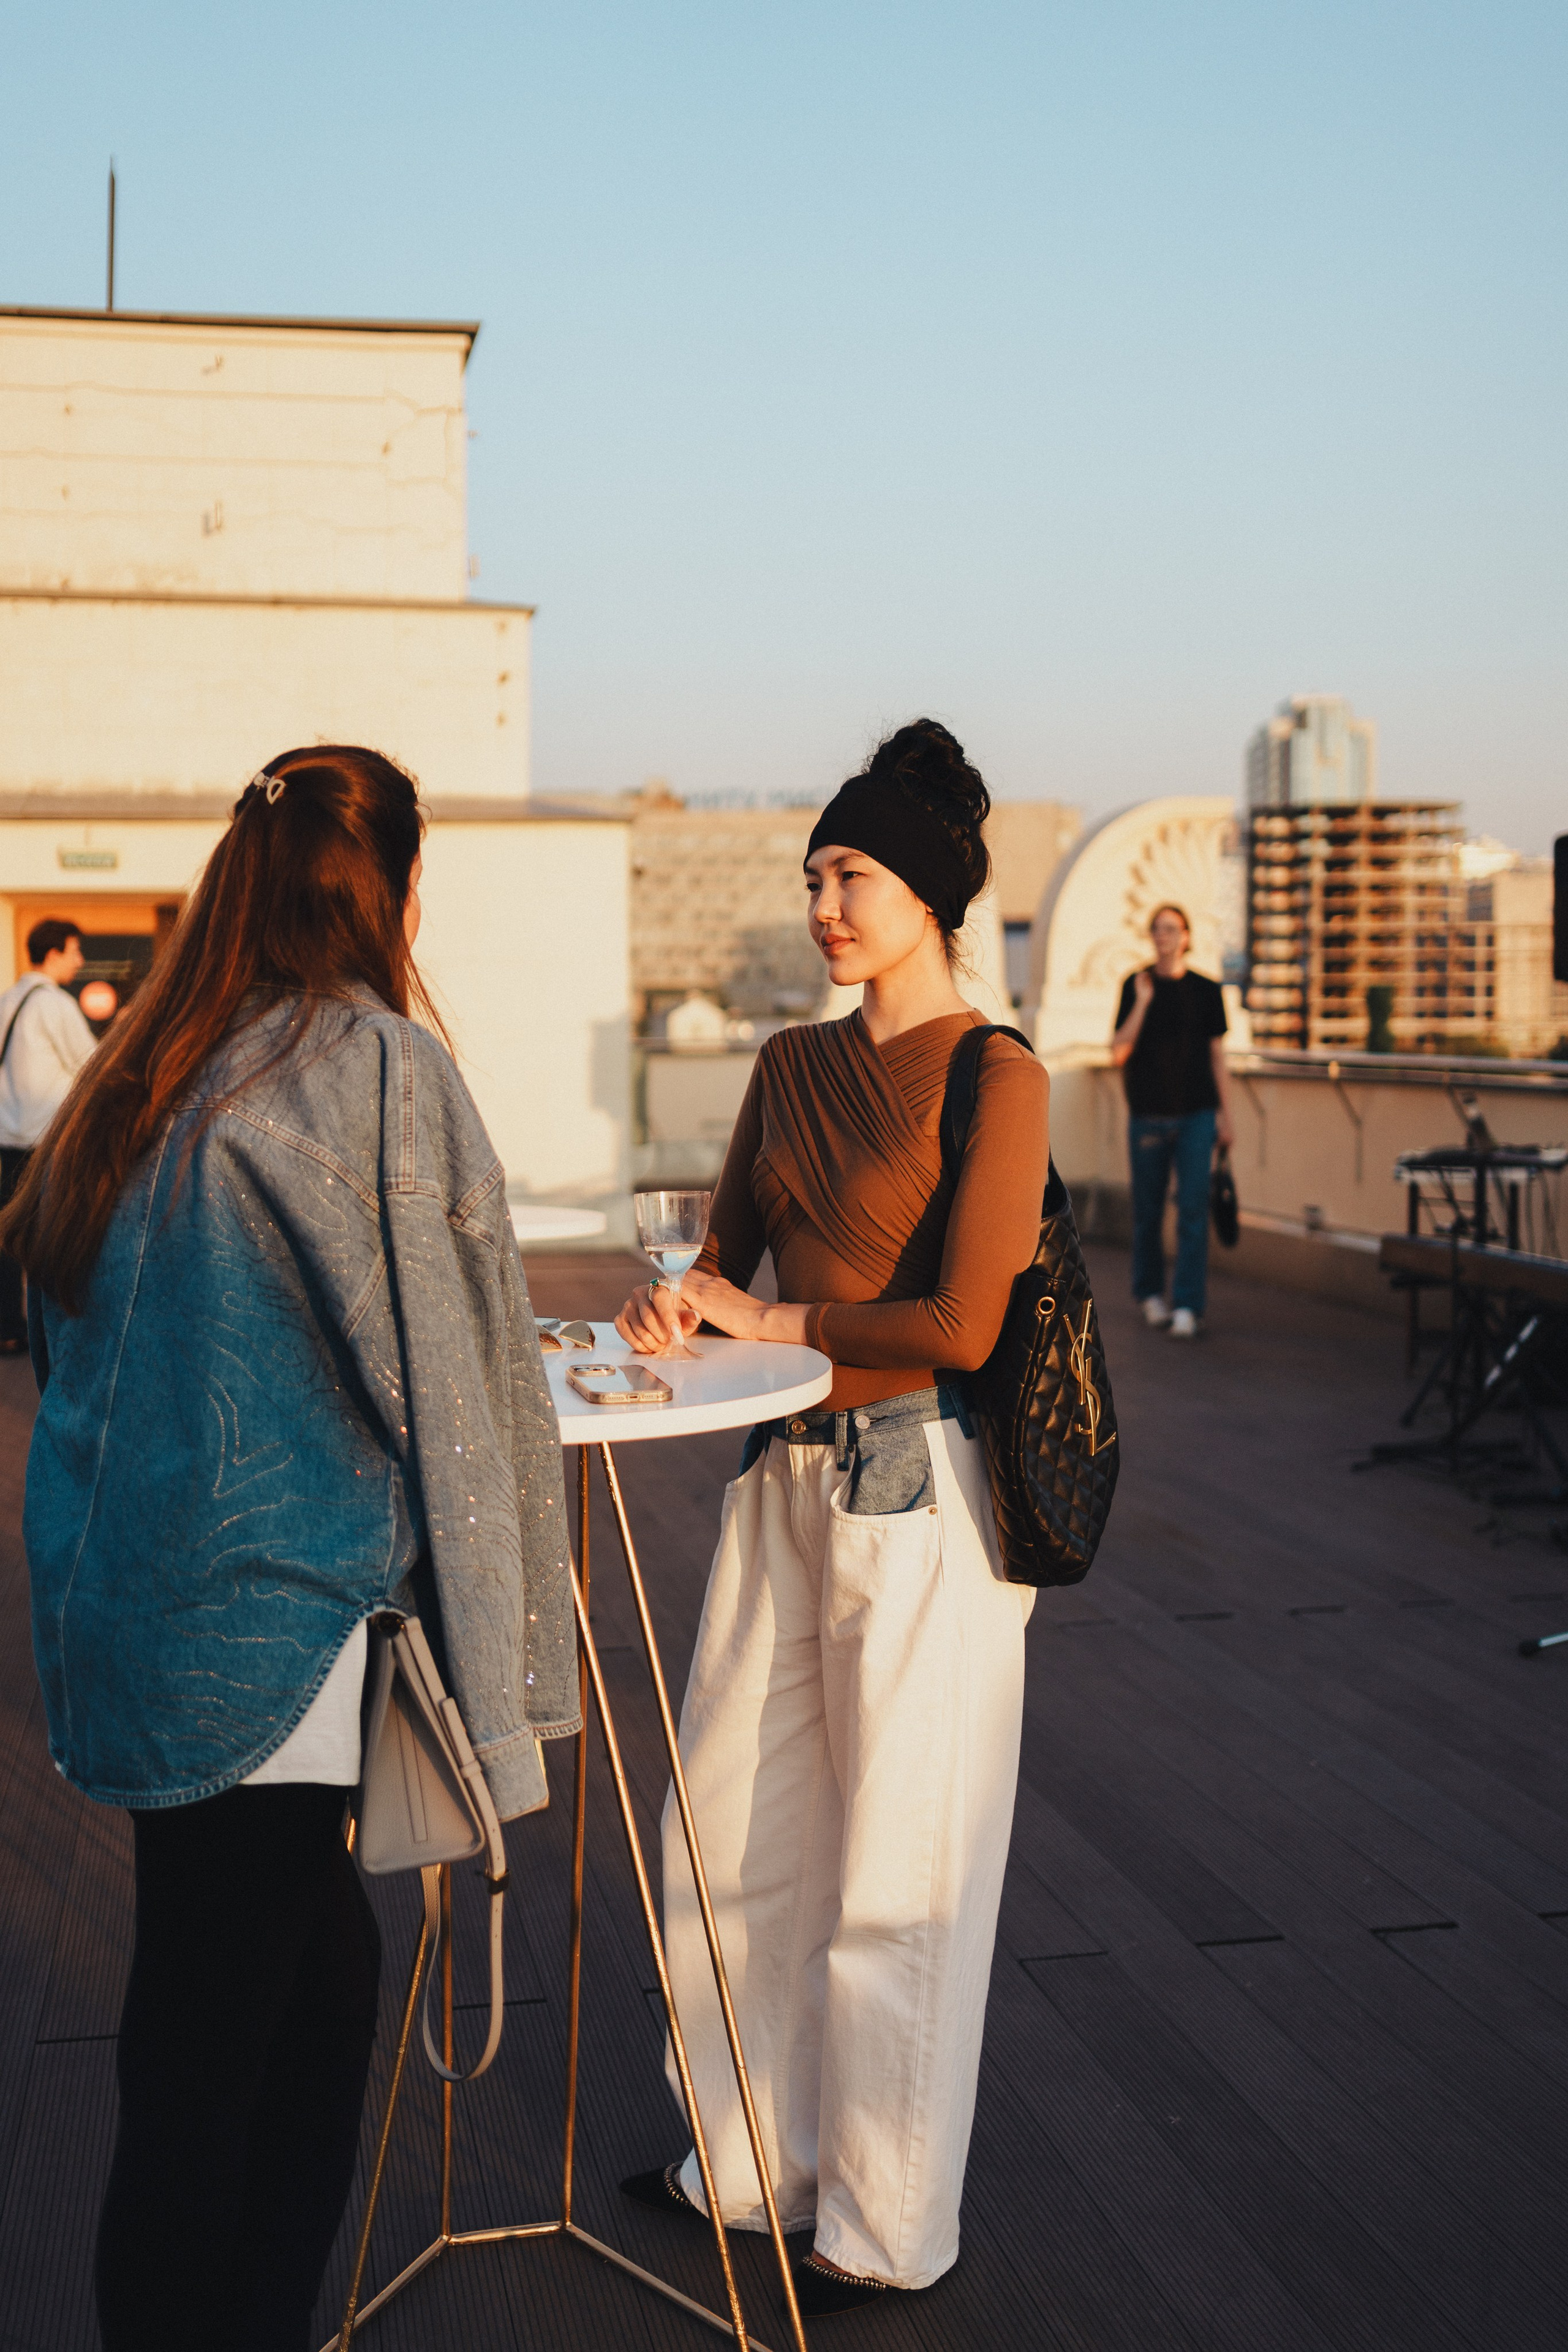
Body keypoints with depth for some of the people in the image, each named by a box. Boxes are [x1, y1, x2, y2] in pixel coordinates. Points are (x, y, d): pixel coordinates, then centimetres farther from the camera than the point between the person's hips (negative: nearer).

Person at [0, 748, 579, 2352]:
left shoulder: (143, 1072, 9)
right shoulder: (373, 1064, -13)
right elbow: (447, 1371, -11)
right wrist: (490, 1669, -4)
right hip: (268, 1637, -8)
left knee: (322, 1969, 21)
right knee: (208, 2056, 3)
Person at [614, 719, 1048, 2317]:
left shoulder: (995, 1078, -11)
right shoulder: (792, 1066, 11)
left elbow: (961, 1327, -18)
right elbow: (730, 1244, 17)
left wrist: (770, 1321, -10)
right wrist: (683, 1301, -6)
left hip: (922, 1488, -7)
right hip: (785, 1474, 7)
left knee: (897, 1876, 5)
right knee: (734, 1838, 15)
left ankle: (887, 2230, 22)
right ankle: (757, 2165, 34)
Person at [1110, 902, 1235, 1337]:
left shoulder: (1205, 990, 5)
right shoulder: (1135, 987, 3)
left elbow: (1217, 1056, 8)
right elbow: (1118, 1053, -4)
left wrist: (1226, 1114, 4)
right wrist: (1143, 1002, -13)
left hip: (1196, 1114, -1)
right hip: (1147, 1116, 1)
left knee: (1193, 1210, -8)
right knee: (1148, 1210, 8)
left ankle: (1187, 1307, -8)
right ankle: (1151, 1293, 26)